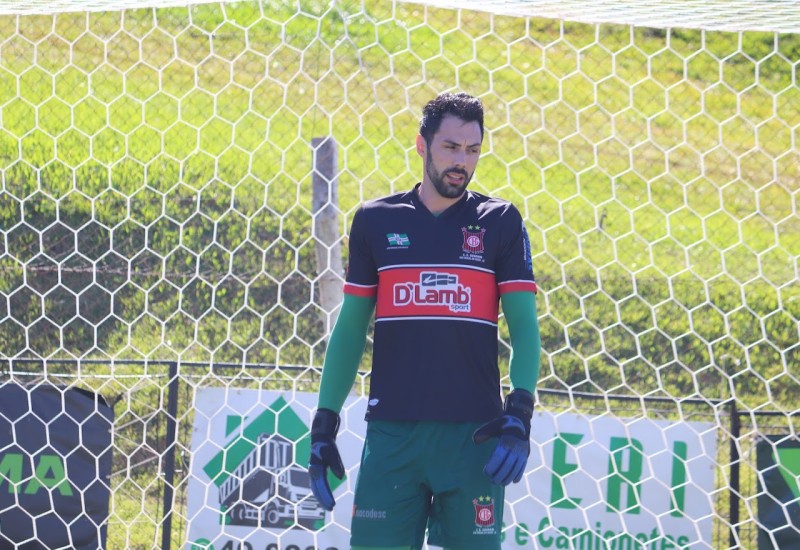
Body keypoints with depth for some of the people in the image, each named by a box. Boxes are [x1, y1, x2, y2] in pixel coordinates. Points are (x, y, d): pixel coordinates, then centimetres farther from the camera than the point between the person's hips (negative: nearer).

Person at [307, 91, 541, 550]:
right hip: (391, 430, 1)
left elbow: (524, 325, 2)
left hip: (473, 432, -1)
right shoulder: (376, 220, 9)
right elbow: (351, 328, 13)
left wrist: (520, 412, -12)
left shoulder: (501, 222, 6)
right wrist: (324, 422, 7)